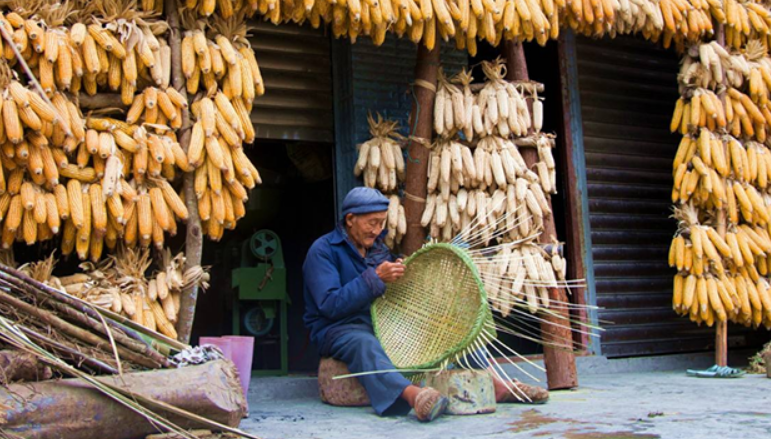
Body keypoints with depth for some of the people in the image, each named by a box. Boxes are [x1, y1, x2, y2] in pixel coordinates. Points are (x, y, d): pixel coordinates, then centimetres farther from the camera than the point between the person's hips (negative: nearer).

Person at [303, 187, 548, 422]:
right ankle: (414, 395, -65)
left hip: (382, 322, 7)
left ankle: (495, 384, -18)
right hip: (338, 328, -7)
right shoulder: (323, 250, -9)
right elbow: (330, 305, -21)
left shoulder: (378, 247, 14)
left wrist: (408, 274, -9)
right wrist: (376, 278, -27)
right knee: (365, 344, -41)